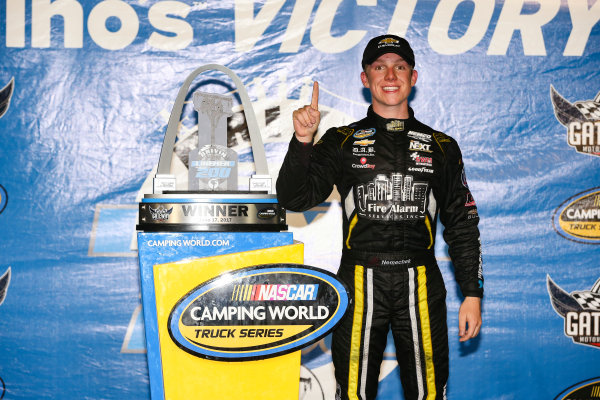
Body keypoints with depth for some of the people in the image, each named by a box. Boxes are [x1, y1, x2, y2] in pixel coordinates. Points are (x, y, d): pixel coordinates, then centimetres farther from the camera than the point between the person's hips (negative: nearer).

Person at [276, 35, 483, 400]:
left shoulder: (442, 147, 11)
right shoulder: (341, 141, 7)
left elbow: (462, 223, 12)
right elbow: (295, 199, -4)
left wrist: (472, 293, 6)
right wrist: (302, 140, -18)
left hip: (420, 284, 1)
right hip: (360, 282, -1)